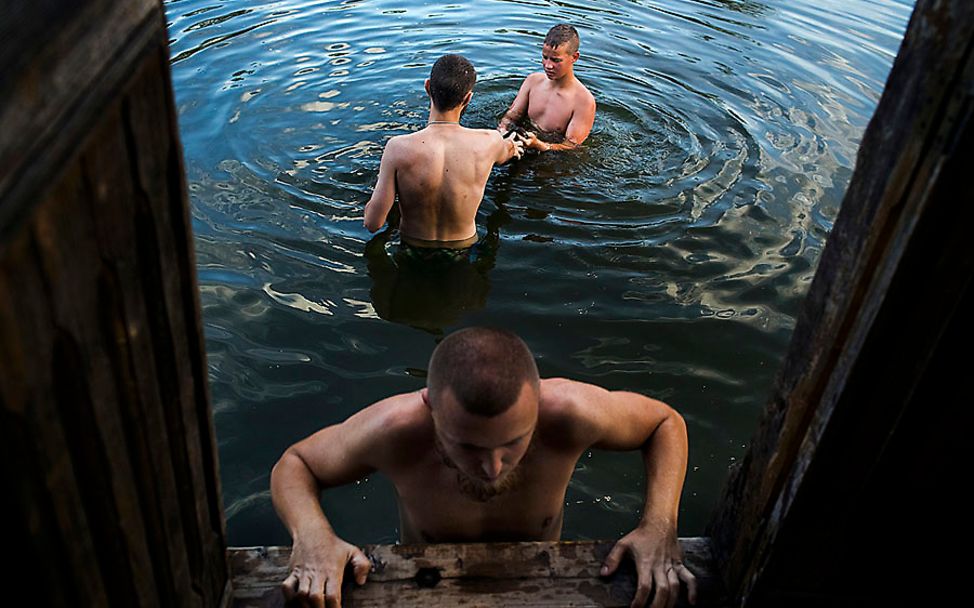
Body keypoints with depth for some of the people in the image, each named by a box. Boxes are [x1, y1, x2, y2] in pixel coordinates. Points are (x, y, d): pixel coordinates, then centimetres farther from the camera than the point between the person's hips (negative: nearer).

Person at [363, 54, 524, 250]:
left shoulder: (398, 148, -27)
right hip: (462, 246, 2)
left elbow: (373, 223, -22)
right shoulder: (490, 142, -22)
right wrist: (510, 148, 32)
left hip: (412, 243, -2)